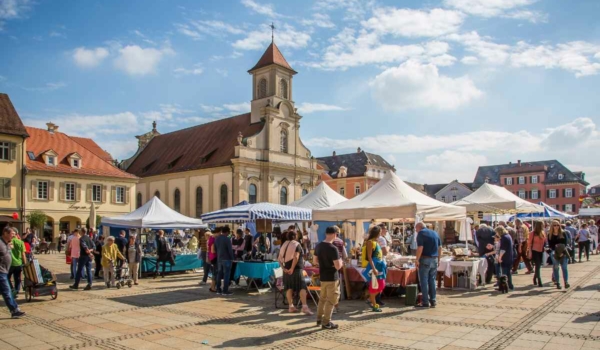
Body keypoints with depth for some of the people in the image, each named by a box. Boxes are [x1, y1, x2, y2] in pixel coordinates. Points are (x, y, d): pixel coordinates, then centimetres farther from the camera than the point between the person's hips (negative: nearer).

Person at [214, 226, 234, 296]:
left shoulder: (216, 238, 7)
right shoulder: (227, 239, -16)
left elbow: (215, 248, 13)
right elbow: (230, 250, -14)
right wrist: (233, 258, -2)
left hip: (219, 259, 7)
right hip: (226, 259, -7)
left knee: (219, 274, 13)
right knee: (226, 275, -2)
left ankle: (218, 290, 18)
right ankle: (225, 291, -1)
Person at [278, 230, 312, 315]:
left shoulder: (284, 244, 12)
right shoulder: (297, 244, -7)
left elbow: (279, 258, 8)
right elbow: (296, 257, -20)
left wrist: (283, 268, 2)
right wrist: (292, 268, -18)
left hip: (287, 269, 7)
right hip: (296, 268, -7)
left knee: (289, 287, 11)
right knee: (302, 287, -7)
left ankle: (291, 306, 13)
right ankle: (304, 306, -15)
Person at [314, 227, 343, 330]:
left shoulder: (318, 246, 2)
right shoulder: (333, 248, -22)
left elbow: (315, 261, 12)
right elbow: (338, 266, -22)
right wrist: (340, 262, -2)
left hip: (322, 276, 7)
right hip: (332, 278, -7)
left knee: (323, 297, 20)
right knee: (331, 300, 4)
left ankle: (319, 319, 28)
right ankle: (326, 322, 9)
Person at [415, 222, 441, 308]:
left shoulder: (421, 233, -7)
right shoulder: (435, 233, 13)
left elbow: (420, 248, -17)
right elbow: (440, 248, 12)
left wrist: (417, 260, -12)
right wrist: (438, 260, 16)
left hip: (425, 259, -6)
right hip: (434, 260, 6)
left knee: (424, 281, 1)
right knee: (432, 281, 13)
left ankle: (425, 302, 3)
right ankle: (433, 301, 15)